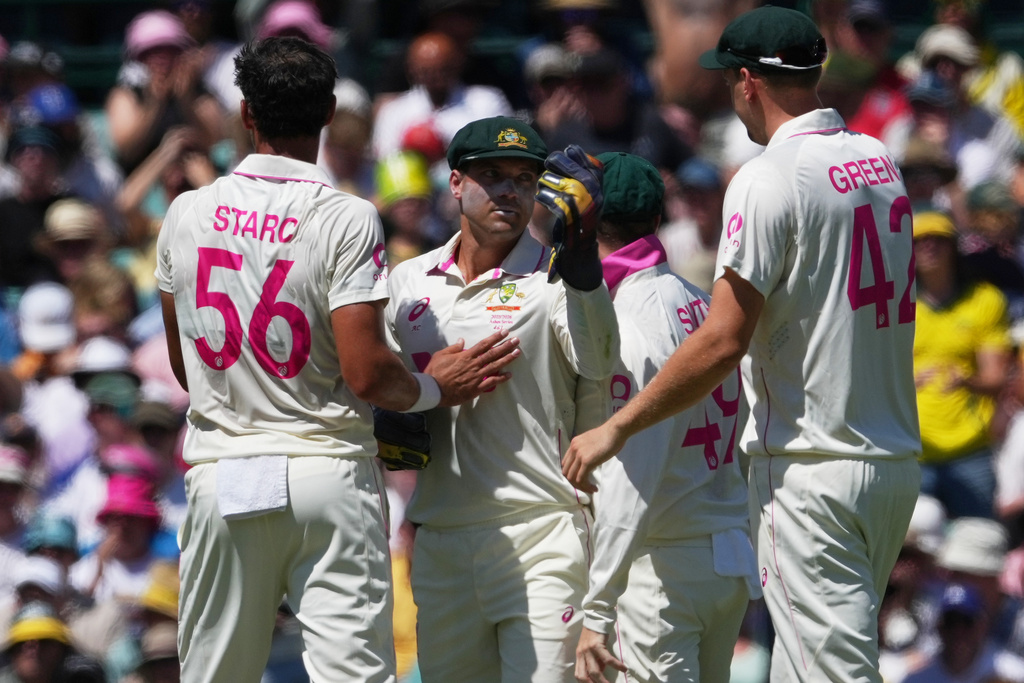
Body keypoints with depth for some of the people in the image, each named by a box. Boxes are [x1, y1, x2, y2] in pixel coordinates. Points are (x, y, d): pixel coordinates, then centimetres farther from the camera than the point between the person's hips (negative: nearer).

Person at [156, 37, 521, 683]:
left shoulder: (186, 214, 5)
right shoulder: (347, 219, -9)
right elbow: (366, 373, -13)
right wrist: (436, 388, 5)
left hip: (220, 479, 4)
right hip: (328, 478, -4)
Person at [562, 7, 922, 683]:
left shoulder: (770, 178, -13)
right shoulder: (881, 162, 12)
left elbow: (723, 342, -17)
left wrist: (617, 428, -10)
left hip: (812, 469, -8)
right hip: (896, 466, 8)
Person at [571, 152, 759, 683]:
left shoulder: (633, 320, -14)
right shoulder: (708, 305, 11)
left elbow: (630, 479, -21)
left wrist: (597, 611, -22)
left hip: (665, 563, -8)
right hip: (734, 554, 8)